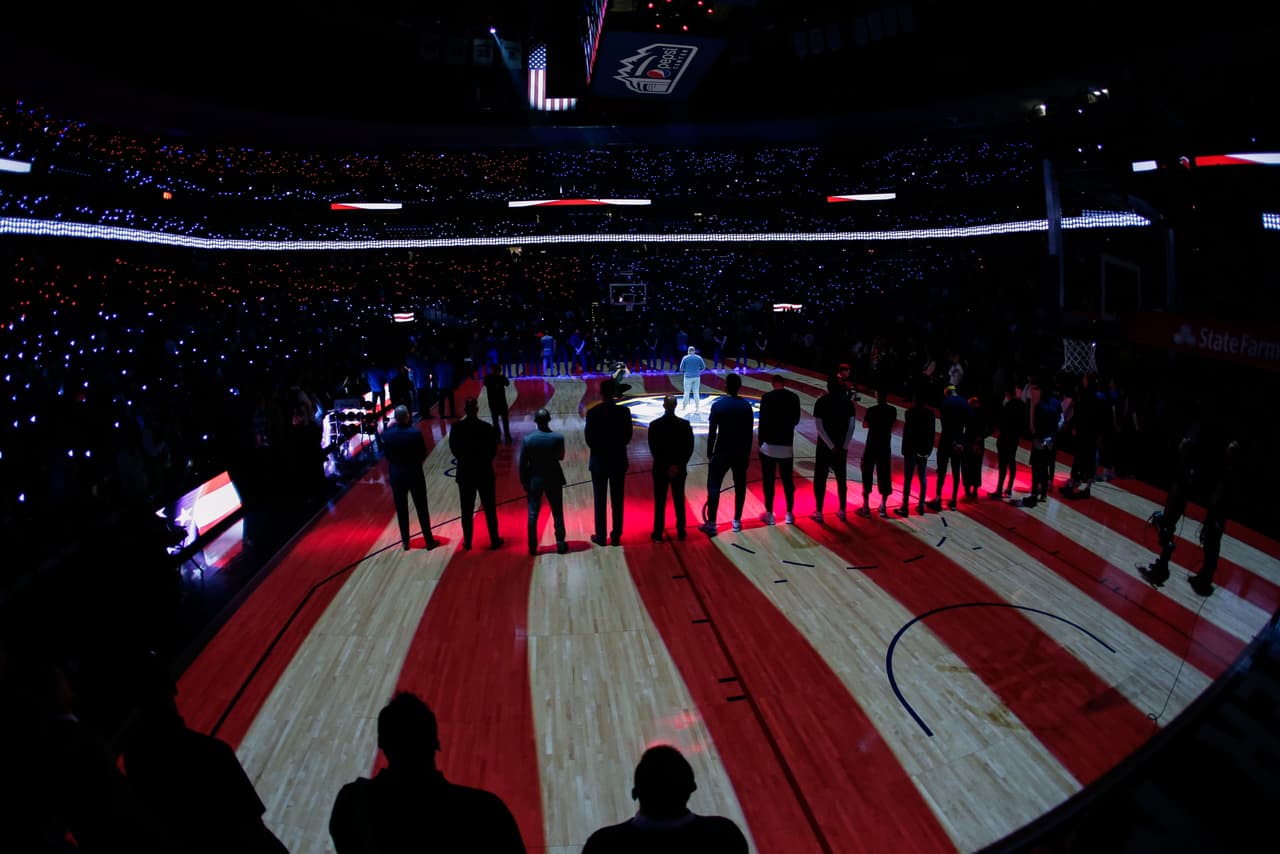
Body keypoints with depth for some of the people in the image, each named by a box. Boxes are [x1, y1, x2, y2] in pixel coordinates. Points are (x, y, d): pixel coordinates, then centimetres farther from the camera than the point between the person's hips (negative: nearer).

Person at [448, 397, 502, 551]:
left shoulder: (456, 428, -10)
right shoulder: (487, 427, -15)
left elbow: (454, 450, -1)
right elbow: (493, 451, -7)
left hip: (465, 473, 1)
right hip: (484, 473, -1)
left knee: (466, 510, 12)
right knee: (489, 509, 10)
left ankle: (467, 542, 21)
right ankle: (494, 540, 17)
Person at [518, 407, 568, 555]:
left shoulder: (527, 440, -14)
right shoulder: (558, 438, -13)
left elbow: (522, 464, -8)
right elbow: (561, 457, 2)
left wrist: (523, 481, 3)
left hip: (534, 479, 0)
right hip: (554, 479, 0)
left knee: (533, 514, 10)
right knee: (557, 513, 13)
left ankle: (532, 546, 15)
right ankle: (560, 543, 19)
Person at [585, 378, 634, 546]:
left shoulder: (592, 412, -12)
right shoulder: (624, 411, -8)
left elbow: (588, 438, -7)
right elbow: (628, 435, -1)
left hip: (599, 461, -1)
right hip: (619, 461, 1)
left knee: (600, 501, 8)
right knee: (618, 500, 9)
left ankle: (600, 537, 14)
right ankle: (616, 536, 16)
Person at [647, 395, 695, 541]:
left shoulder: (654, 425, -10)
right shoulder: (685, 424, -7)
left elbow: (653, 450, -11)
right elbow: (689, 448, -8)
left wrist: (665, 466, -8)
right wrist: (678, 465, -8)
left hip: (660, 469, -1)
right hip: (680, 469, 1)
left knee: (659, 503, 7)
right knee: (679, 501, 13)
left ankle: (658, 534, 12)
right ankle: (681, 532, 20)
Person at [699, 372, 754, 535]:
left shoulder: (718, 405, -9)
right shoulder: (747, 406, -1)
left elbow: (712, 432, -7)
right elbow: (749, 433, 3)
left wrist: (710, 454, 1)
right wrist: (747, 453, 12)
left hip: (722, 452, -3)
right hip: (741, 453, 3)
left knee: (714, 487, 4)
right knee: (740, 487, 15)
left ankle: (711, 524, 1)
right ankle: (737, 521, 20)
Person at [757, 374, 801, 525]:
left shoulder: (767, 397, -8)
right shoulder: (794, 397, 0)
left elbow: (762, 422, -6)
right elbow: (796, 420, 10)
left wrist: (761, 443, 3)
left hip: (769, 445, -3)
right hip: (787, 446, 3)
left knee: (768, 480, 5)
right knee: (787, 480, 11)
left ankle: (769, 514, 10)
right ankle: (790, 514, 16)